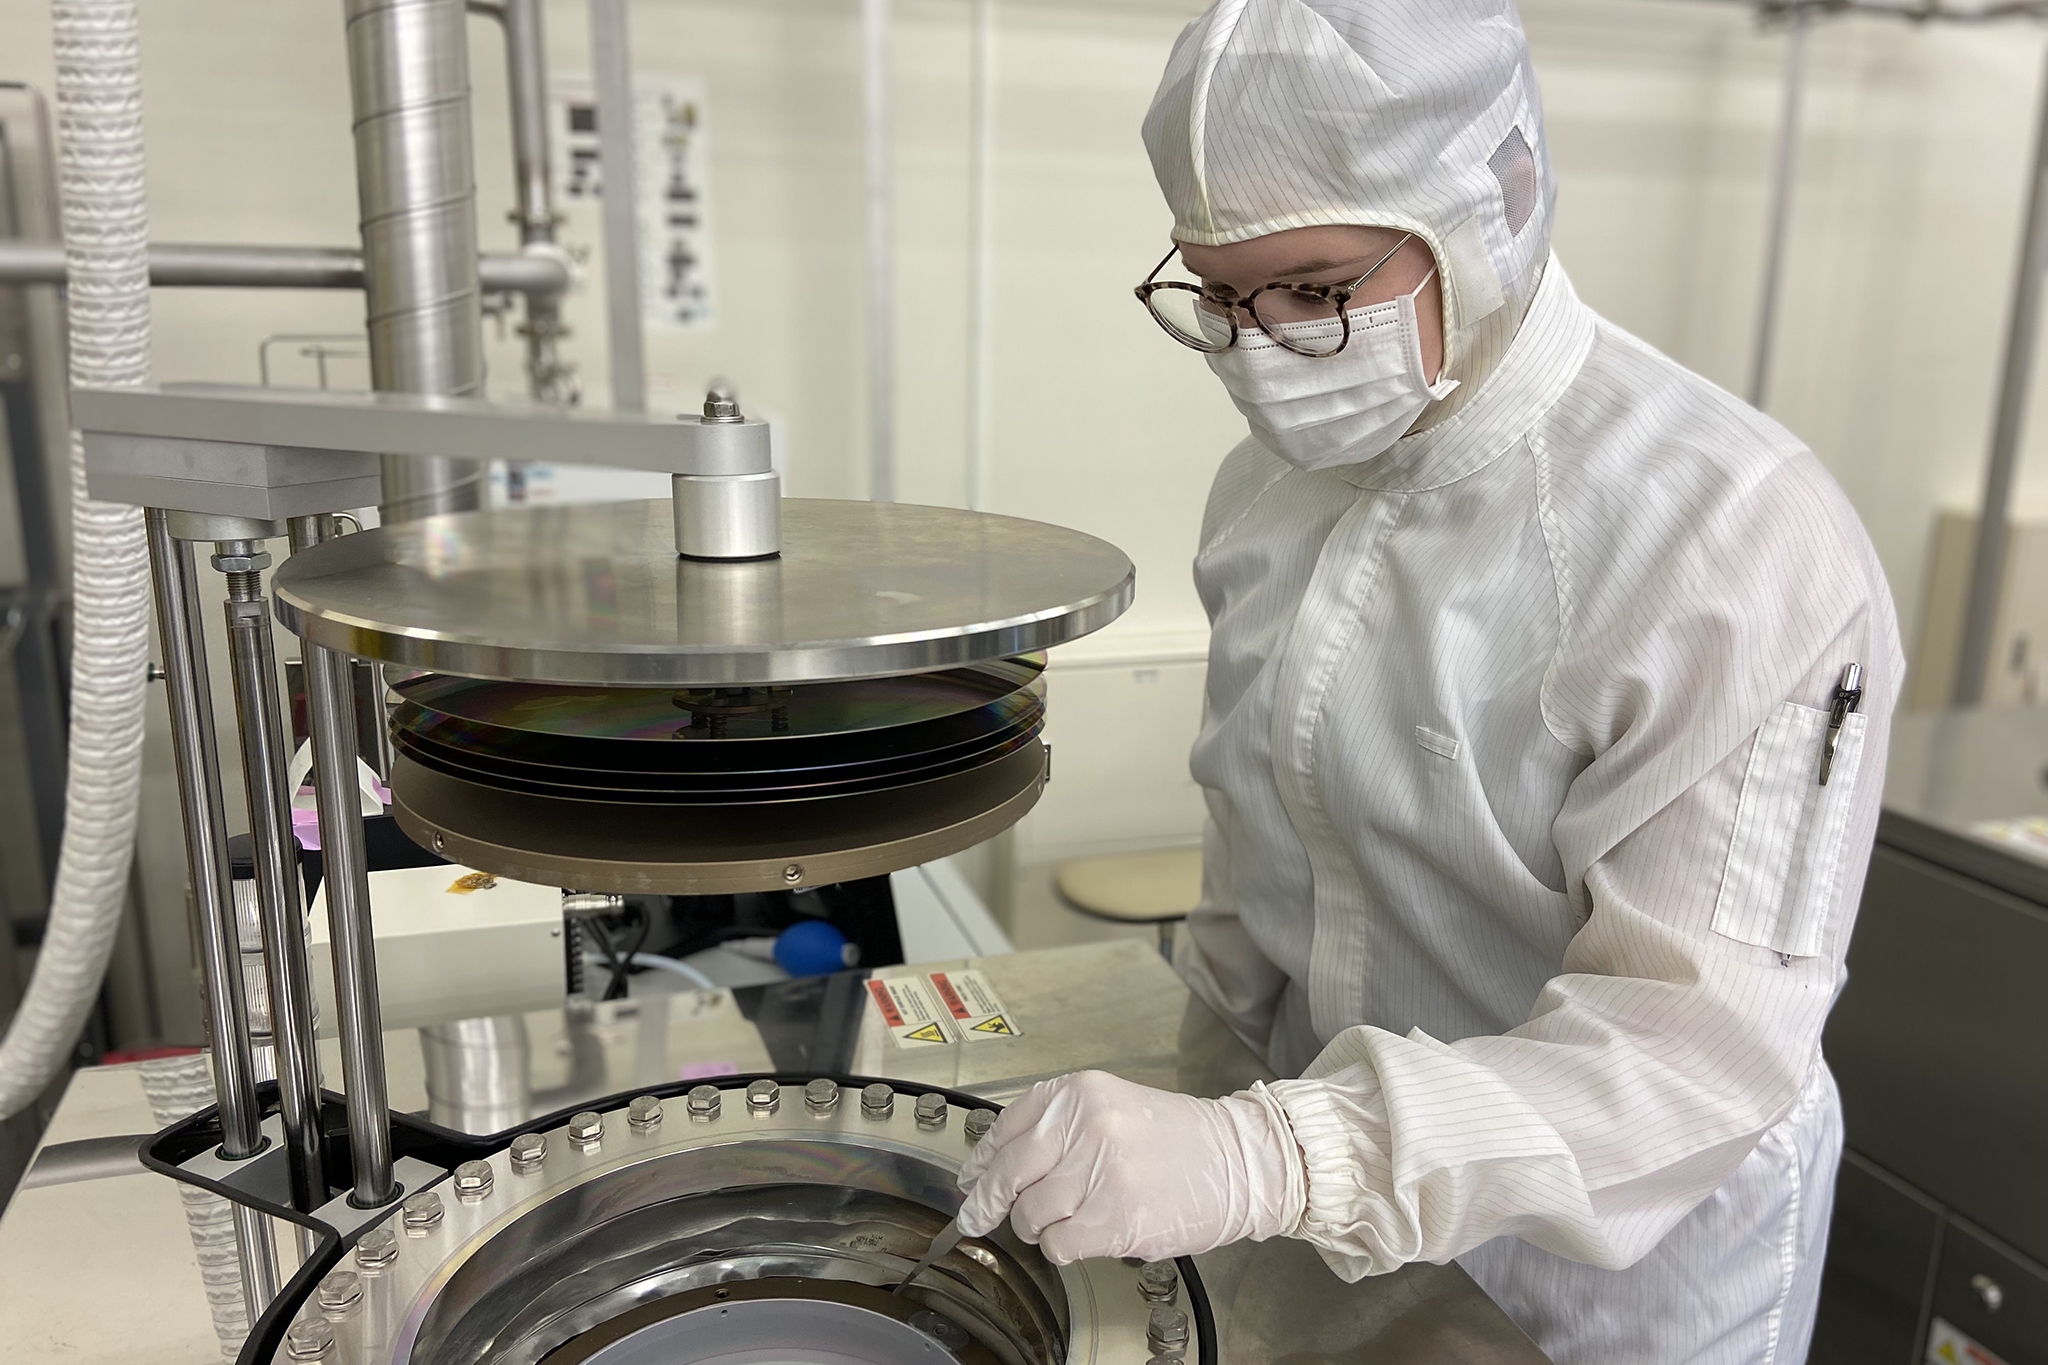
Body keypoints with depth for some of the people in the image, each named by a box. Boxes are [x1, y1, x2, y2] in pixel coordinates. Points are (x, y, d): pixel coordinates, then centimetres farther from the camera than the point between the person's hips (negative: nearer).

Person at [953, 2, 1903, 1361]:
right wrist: (1219, 1115, 10)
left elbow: (1704, 1039, -28)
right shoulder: (1272, 481, -6)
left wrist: (1272, 1162, -40)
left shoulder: (1742, 542, -26)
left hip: (1624, 1236, -5)